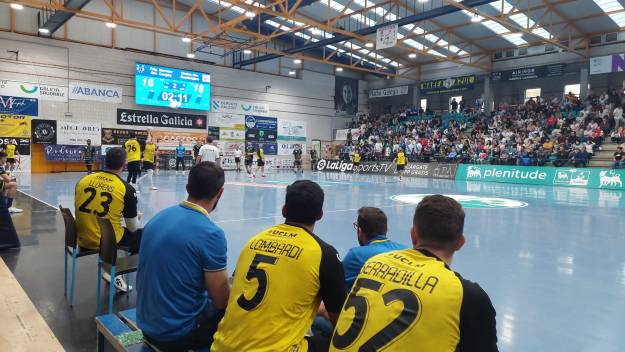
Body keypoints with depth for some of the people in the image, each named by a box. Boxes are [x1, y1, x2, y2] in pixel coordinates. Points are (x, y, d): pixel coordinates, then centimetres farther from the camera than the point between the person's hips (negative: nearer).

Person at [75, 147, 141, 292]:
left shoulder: (83, 180, -2)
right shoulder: (127, 189, -14)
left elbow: (77, 209, 17)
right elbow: (133, 228, -6)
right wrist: (136, 217, 19)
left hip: (82, 240, 6)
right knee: (141, 234, 18)